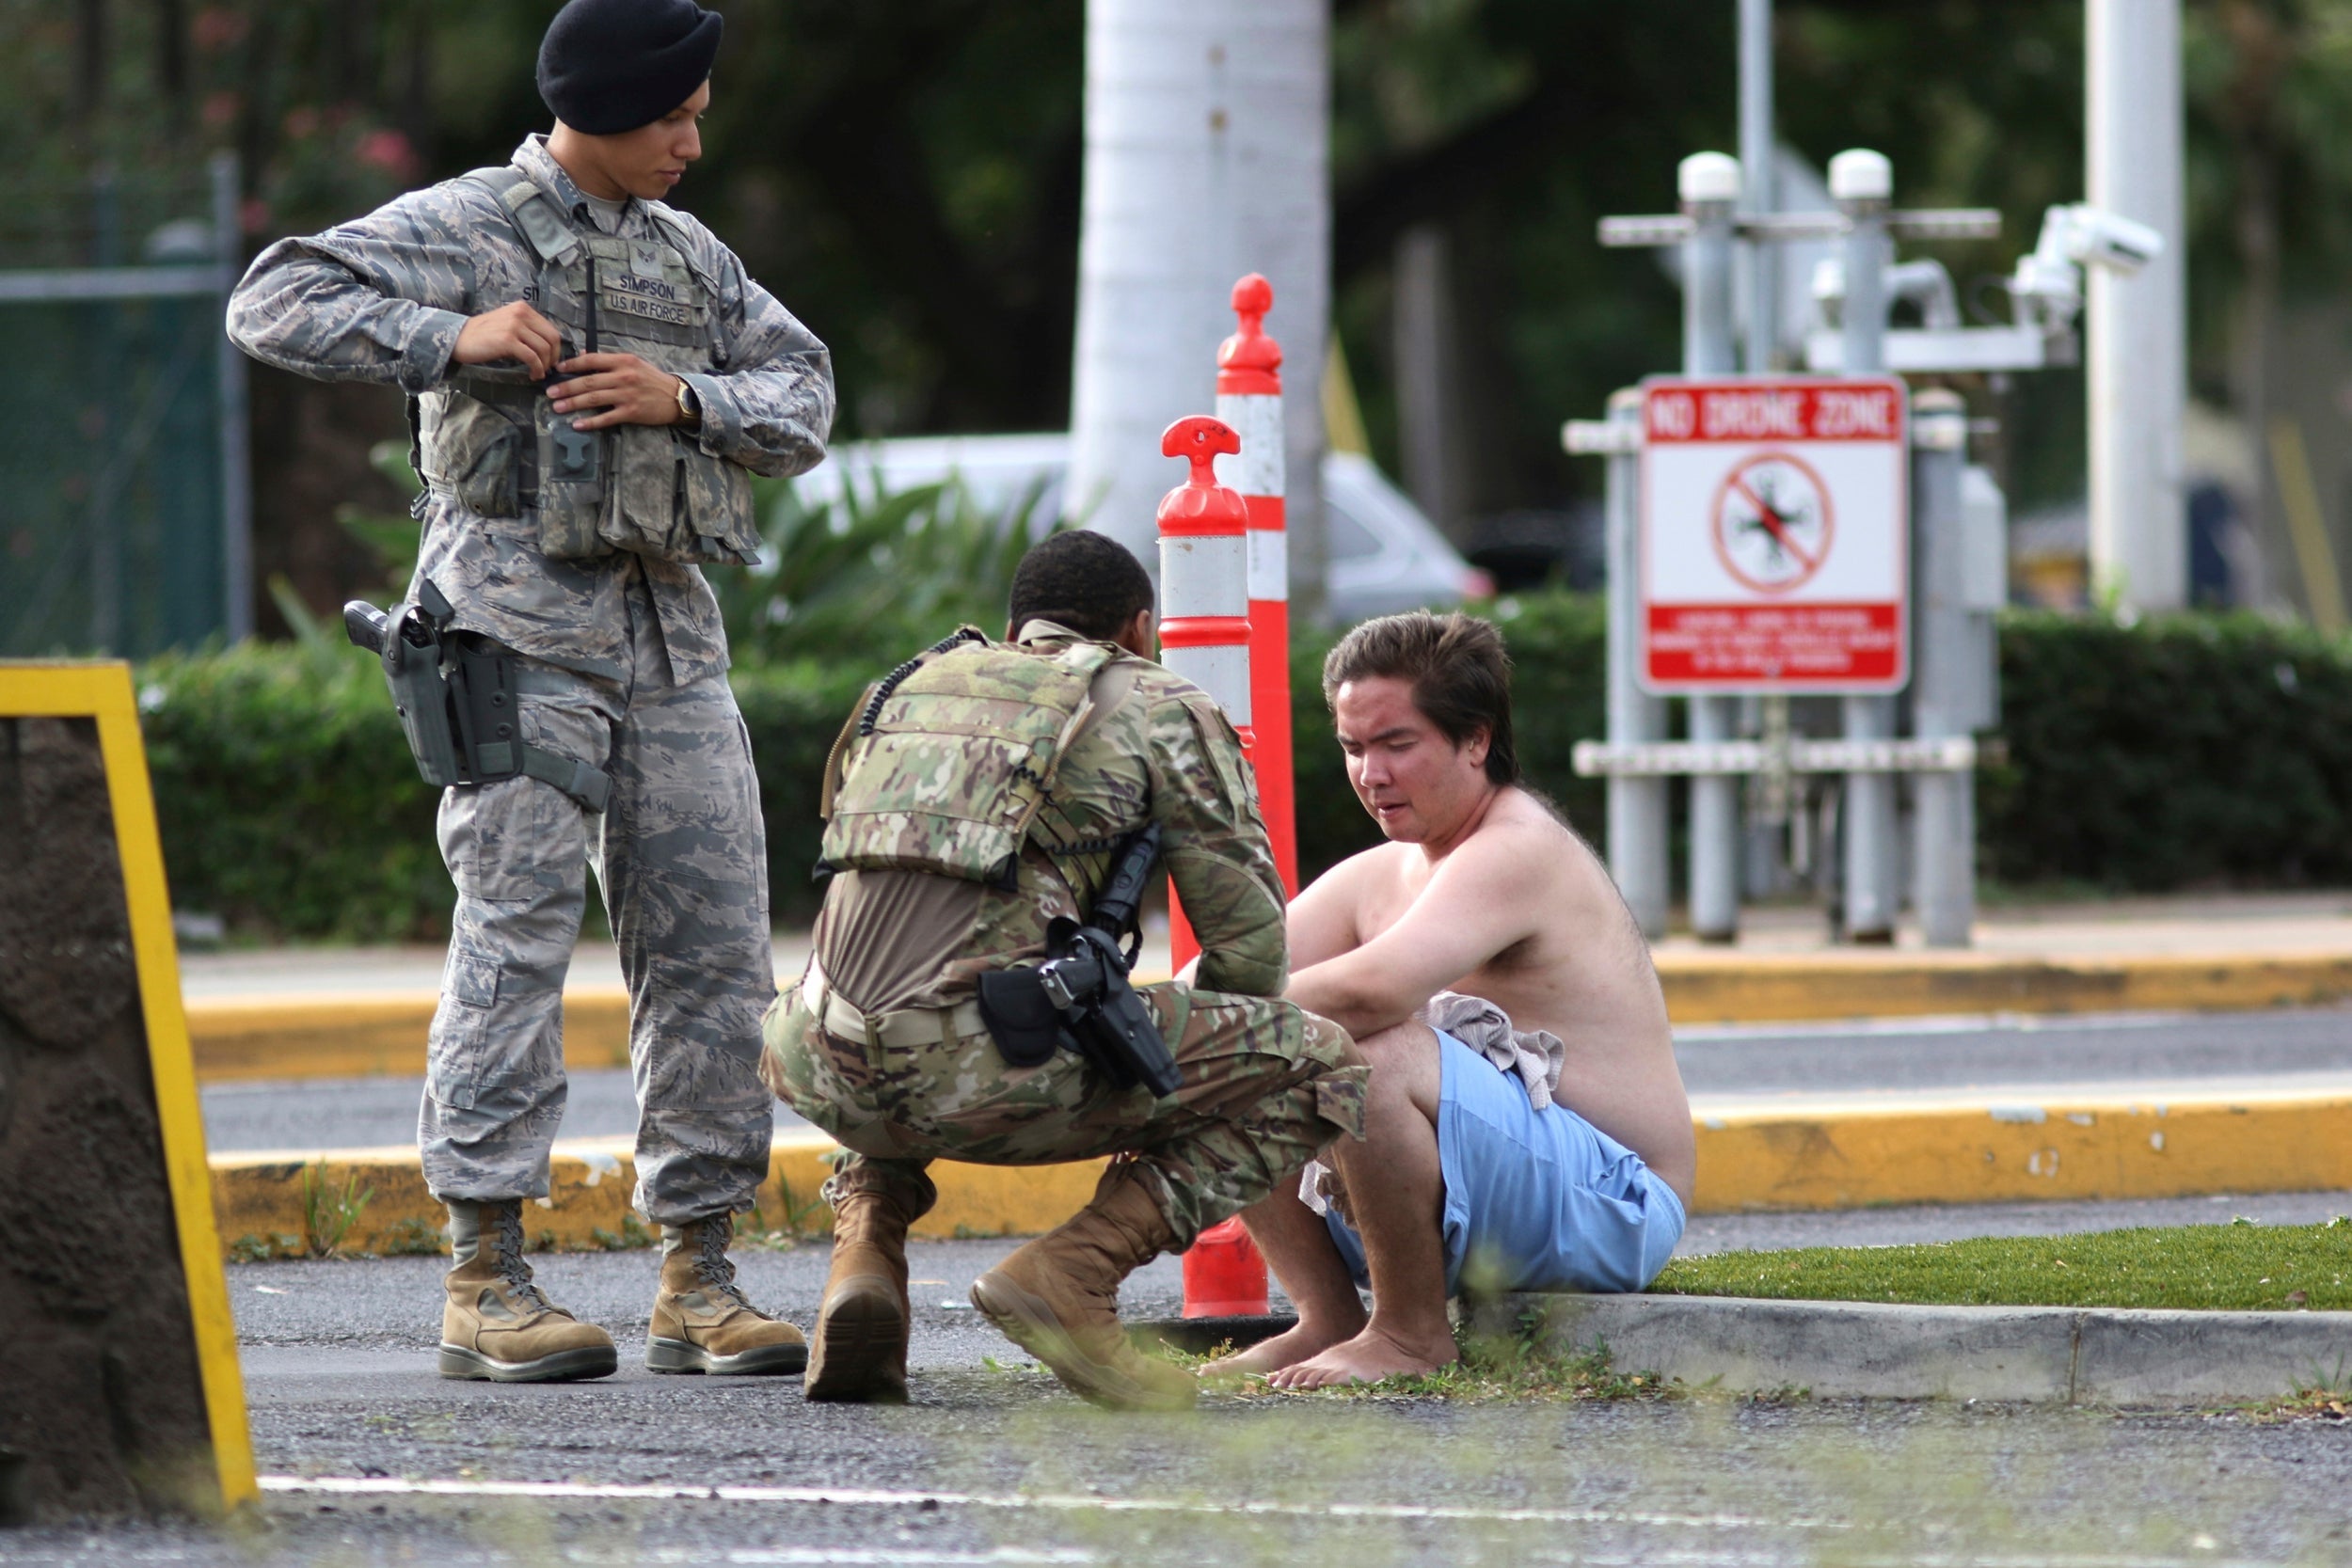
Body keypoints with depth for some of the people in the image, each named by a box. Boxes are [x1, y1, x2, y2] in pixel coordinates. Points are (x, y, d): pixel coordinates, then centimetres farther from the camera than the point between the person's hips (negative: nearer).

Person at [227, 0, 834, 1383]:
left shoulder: (693, 256, 19)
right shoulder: (466, 228, 0)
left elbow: (805, 398, 14)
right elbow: (278, 305, -7)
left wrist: (684, 399, -5)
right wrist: (454, 338, -17)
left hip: (672, 633, 6)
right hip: (524, 629, -6)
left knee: (715, 945, 2)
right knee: (521, 934, -11)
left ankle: (700, 1280, 7)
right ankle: (485, 1281, -10)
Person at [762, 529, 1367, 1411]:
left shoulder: (904, 688, 30)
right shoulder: (1161, 710, 15)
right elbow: (1250, 941, 13)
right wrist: (1161, 1091, 32)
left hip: (834, 1073, 5)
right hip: (986, 1069, -5)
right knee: (1319, 1071, 9)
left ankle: (864, 1251, 14)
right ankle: (1070, 1274, -8)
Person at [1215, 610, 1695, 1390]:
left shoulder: (1519, 851, -16)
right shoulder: (1377, 877, 13)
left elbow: (1372, 990, -32)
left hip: (1604, 1209, -9)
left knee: (1375, 1054, -34)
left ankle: (1412, 1333, -17)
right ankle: (1329, 1318, 4)